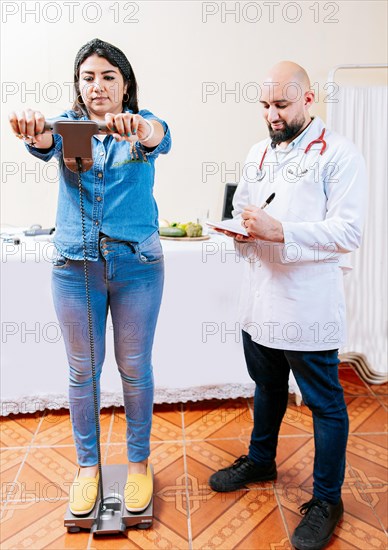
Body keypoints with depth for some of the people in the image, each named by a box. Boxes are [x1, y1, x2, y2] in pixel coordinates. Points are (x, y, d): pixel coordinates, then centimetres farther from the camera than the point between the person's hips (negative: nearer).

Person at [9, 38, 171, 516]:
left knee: (134, 368, 9)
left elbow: (159, 137, -21)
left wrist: (139, 127, -45)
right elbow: (44, 143, -17)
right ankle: (87, 465, 32)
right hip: (75, 265, 2)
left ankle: (138, 462, 30)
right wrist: (31, 128, -41)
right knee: (82, 370, 11)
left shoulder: (142, 126, 2)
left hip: (137, 264, -1)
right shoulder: (68, 126, 6)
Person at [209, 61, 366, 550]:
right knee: (267, 387, 24)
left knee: (324, 403, 9)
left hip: (308, 306, -6)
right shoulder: (258, 154, 12)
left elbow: (348, 232, -17)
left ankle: (327, 500, 29)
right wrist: (239, 230, -3)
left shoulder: (339, 155, -10)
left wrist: (279, 231, -26)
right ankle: (260, 460, 47)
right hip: (259, 300, 7)